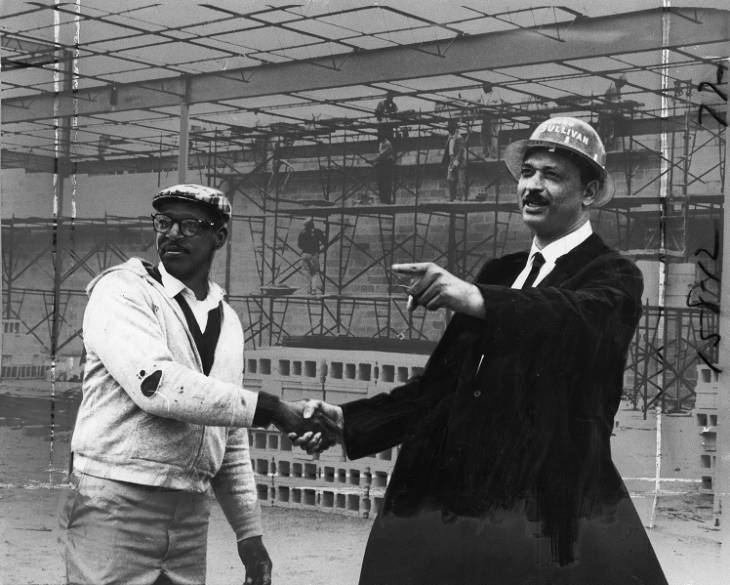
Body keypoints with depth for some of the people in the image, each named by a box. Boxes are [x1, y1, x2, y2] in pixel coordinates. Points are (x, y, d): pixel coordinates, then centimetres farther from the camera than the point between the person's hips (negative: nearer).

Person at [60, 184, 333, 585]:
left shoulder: (226, 321, 13)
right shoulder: (122, 290, -6)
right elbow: (156, 385, -22)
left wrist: (249, 532, 15)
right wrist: (269, 408, -20)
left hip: (190, 516, 6)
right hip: (115, 506, -5)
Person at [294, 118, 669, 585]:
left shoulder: (613, 276, -3)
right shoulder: (499, 274, 14)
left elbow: (578, 318, -27)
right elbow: (442, 383, 9)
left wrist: (477, 299, -41)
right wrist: (347, 421, -1)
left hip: (553, 514, -5)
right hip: (460, 498, 5)